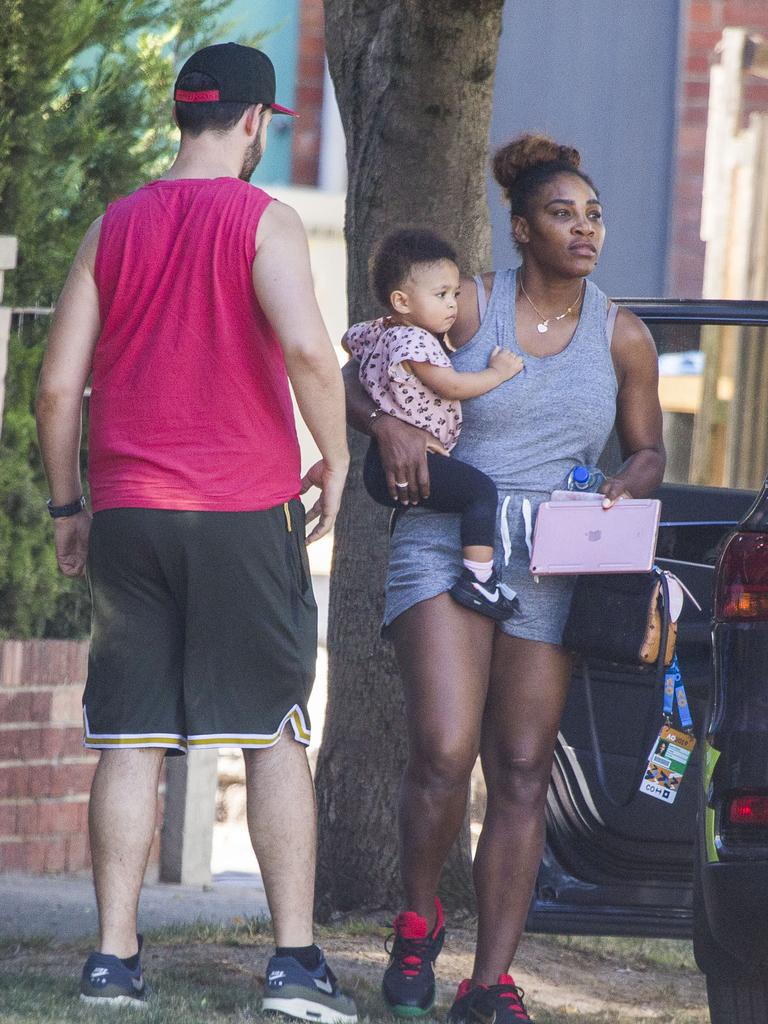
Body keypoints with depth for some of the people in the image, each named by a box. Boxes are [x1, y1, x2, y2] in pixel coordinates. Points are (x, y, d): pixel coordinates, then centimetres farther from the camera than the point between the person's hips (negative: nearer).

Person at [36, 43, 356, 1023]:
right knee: (275, 739, 3)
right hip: (246, 514, -3)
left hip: (128, 512, 3)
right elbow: (306, 347, -20)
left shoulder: (115, 227, 8)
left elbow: (58, 383, 6)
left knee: (129, 741, 6)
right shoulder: (263, 222, -5)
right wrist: (335, 459, -6)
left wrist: (67, 505, 16)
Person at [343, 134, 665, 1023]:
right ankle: (418, 923, 8)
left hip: (549, 574, 3)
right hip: (442, 550, -3)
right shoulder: (469, 307, -1)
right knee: (444, 754, -17)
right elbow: (351, 381, 7)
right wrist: (388, 424, -16)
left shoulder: (622, 339, 6)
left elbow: (647, 451, 18)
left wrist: (624, 489, -6)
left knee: (522, 775, -1)